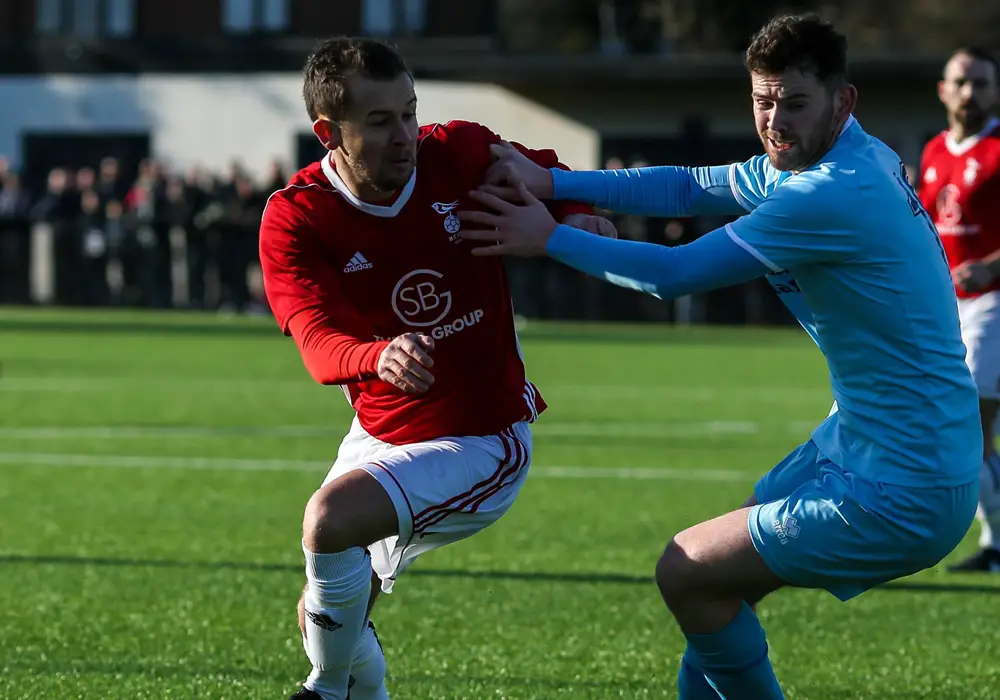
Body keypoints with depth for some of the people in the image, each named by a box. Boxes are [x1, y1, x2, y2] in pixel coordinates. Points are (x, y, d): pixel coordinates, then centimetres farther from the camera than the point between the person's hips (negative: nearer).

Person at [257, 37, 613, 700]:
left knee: (331, 518, -28)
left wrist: (575, 216, -17)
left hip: (482, 441, -3)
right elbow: (320, 341, -31)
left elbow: (542, 171, 8)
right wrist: (379, 357, -55)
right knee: (321, 621, 11)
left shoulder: (458, 154, -14)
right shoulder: (293, 220, -16)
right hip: (379, 438, 3)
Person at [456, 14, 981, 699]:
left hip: (902, 497, -10)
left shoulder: (835, 196, -24)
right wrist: (549, 181, 1)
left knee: (688, 575, -4)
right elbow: (690, 188, 11)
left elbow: (676, 275, -19)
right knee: (719, 574, 19)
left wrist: (550, 238, -7)